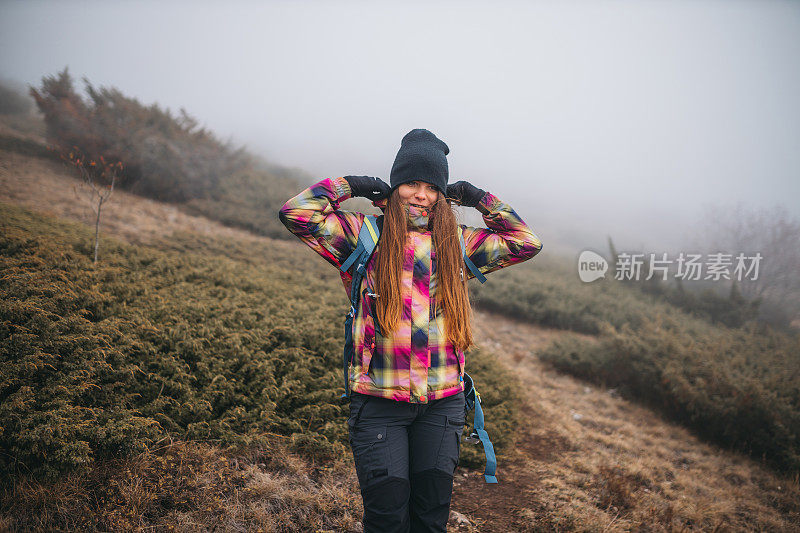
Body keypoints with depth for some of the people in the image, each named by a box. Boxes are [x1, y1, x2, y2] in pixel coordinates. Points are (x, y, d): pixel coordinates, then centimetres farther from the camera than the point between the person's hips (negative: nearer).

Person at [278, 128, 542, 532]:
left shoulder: (460, 245, 10)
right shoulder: (363, 236, 1)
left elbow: (526, 243, 16)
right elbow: (296, 213, -7)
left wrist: (478, 198, 11)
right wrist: (351, 186, -1)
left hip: (442, 403, 3)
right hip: (378, 402, -3)